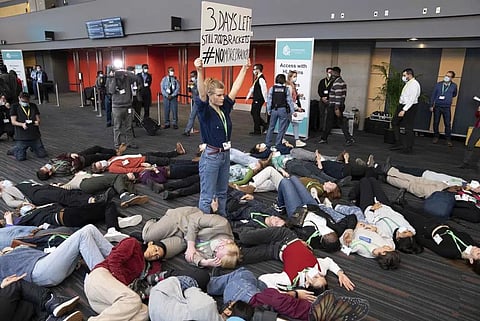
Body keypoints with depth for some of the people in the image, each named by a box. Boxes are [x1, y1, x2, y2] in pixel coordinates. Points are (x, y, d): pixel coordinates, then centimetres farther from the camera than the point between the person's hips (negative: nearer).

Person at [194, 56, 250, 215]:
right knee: (207, 197, 2)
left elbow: (235, 88, 6)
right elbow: (202, 94, -32)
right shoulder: (205, 110, -14)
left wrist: (245, 68, 6)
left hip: (225, 155, 7)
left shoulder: (224, 107, 3)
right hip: (210, 156, -7)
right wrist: (200, 71, -48)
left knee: (222, 193, 21)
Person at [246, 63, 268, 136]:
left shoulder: (261, 79, -18)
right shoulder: (257, 78, 13)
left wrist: (266, 100, -22)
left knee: (256, 114, 0)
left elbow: (264, 90, -22)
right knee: (253, 113, 16)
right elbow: (253, 88, 18)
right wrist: (248, 96, 19)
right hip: (256, 99, 10)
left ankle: (257, 131, 12)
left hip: (259, 99, -10)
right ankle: (264, 124, 23)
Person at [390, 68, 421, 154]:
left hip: (410, 107, -10)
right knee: (394, 122, 12)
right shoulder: (408, 83, 13)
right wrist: (401, 108, 13)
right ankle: (399, 143, 18)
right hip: (402, 105, 10)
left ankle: (409, 148, 11)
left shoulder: (414, 84, -16)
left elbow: (412, 99, -23)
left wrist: (404, 110, -27)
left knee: (408, 127, -2)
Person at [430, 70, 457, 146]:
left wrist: (449, 97, 7)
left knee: (448, 124, -1)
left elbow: (454, 95, 21)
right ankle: (436, 137, 21)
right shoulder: (438, 84, 2)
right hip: (437, 107, 1)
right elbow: (433, 95, 4)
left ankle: (448, 139, 7)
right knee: (436, 122, 6)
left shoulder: (454, 86, 2)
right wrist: (431, 105, 1)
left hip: (447, 108, -1)